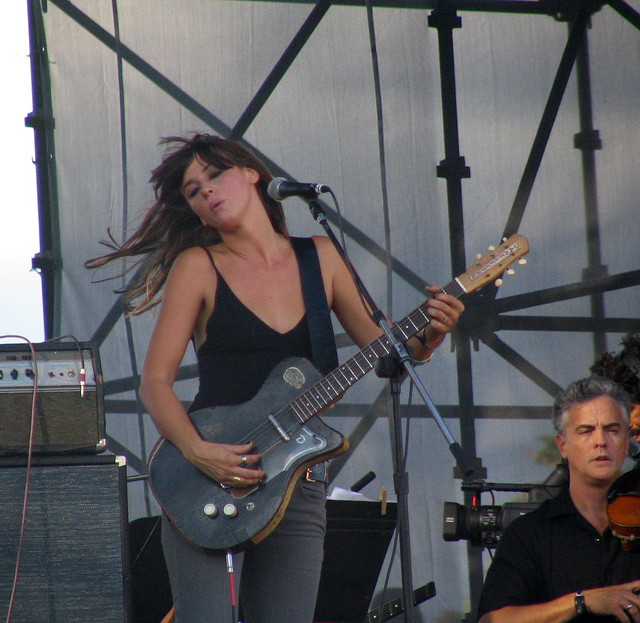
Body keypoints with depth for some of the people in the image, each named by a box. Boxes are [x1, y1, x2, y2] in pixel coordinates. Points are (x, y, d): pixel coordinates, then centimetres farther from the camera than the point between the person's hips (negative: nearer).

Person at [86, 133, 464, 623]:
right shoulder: (197, 266, 2)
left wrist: (429, 336, -8)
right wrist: (197, 451, -19)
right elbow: (155, 383, -3)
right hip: (210, 483, -3)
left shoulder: (319, 257, 12)